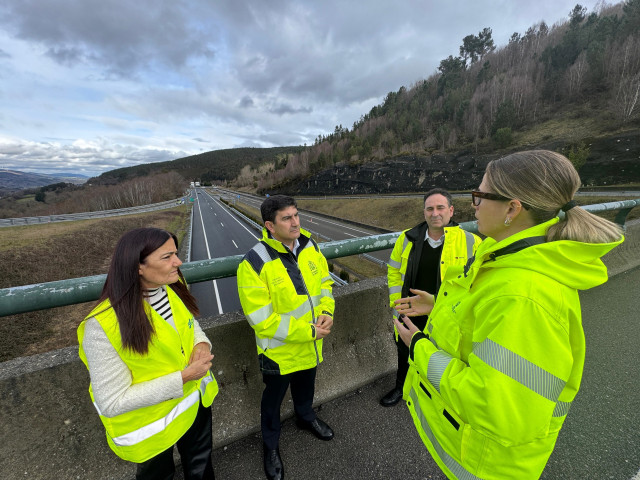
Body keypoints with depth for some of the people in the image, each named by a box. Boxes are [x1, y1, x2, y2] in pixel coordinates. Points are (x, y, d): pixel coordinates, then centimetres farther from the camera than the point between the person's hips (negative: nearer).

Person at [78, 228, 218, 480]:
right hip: (152, 426, -4)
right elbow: (113, 402, -24)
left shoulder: (173, 287, -14)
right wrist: (182, 378, -28)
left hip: (196, 400, 5)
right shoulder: (103, 326, -31)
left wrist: (202, 344, -16)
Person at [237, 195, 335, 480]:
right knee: (273, 398, 24)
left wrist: (326, 311, -14)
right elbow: (262, 320, -26)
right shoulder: (254, 264, -28)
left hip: (311, 345, 5)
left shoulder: (309, 246, -10)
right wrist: (308, 331, -24)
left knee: (306, 386, 32)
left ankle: (306, 417, 65)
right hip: (280, 349, -5)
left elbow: (324, 281, 2)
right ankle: (271, 445, 54)